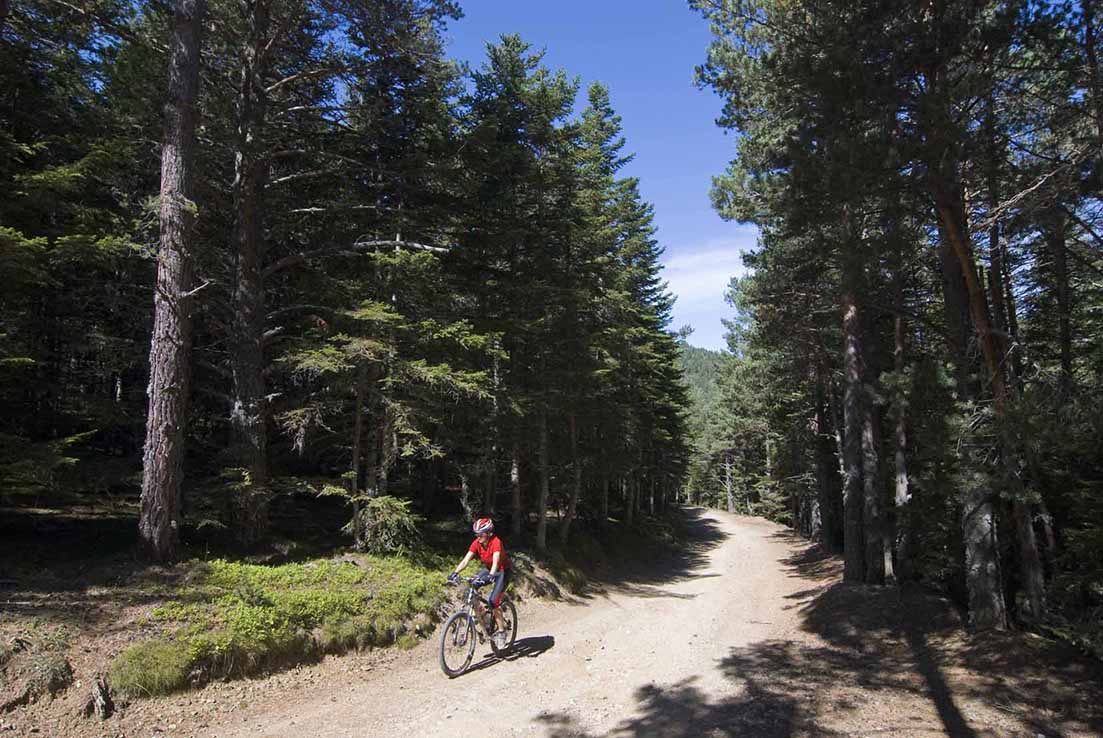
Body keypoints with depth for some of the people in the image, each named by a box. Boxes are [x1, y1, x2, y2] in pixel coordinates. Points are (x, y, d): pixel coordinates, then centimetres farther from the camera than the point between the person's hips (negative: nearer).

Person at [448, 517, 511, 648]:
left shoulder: (496, 542, -28)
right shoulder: (476, 543, -13)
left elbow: (496, 561, -41)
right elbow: (466, 560, -21)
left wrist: (490, 576, -57)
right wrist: (455, 572, -37)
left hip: (502, 571, -6)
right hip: (488, 569, 6)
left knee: (493, 601, -21)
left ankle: (501, 631, -2)